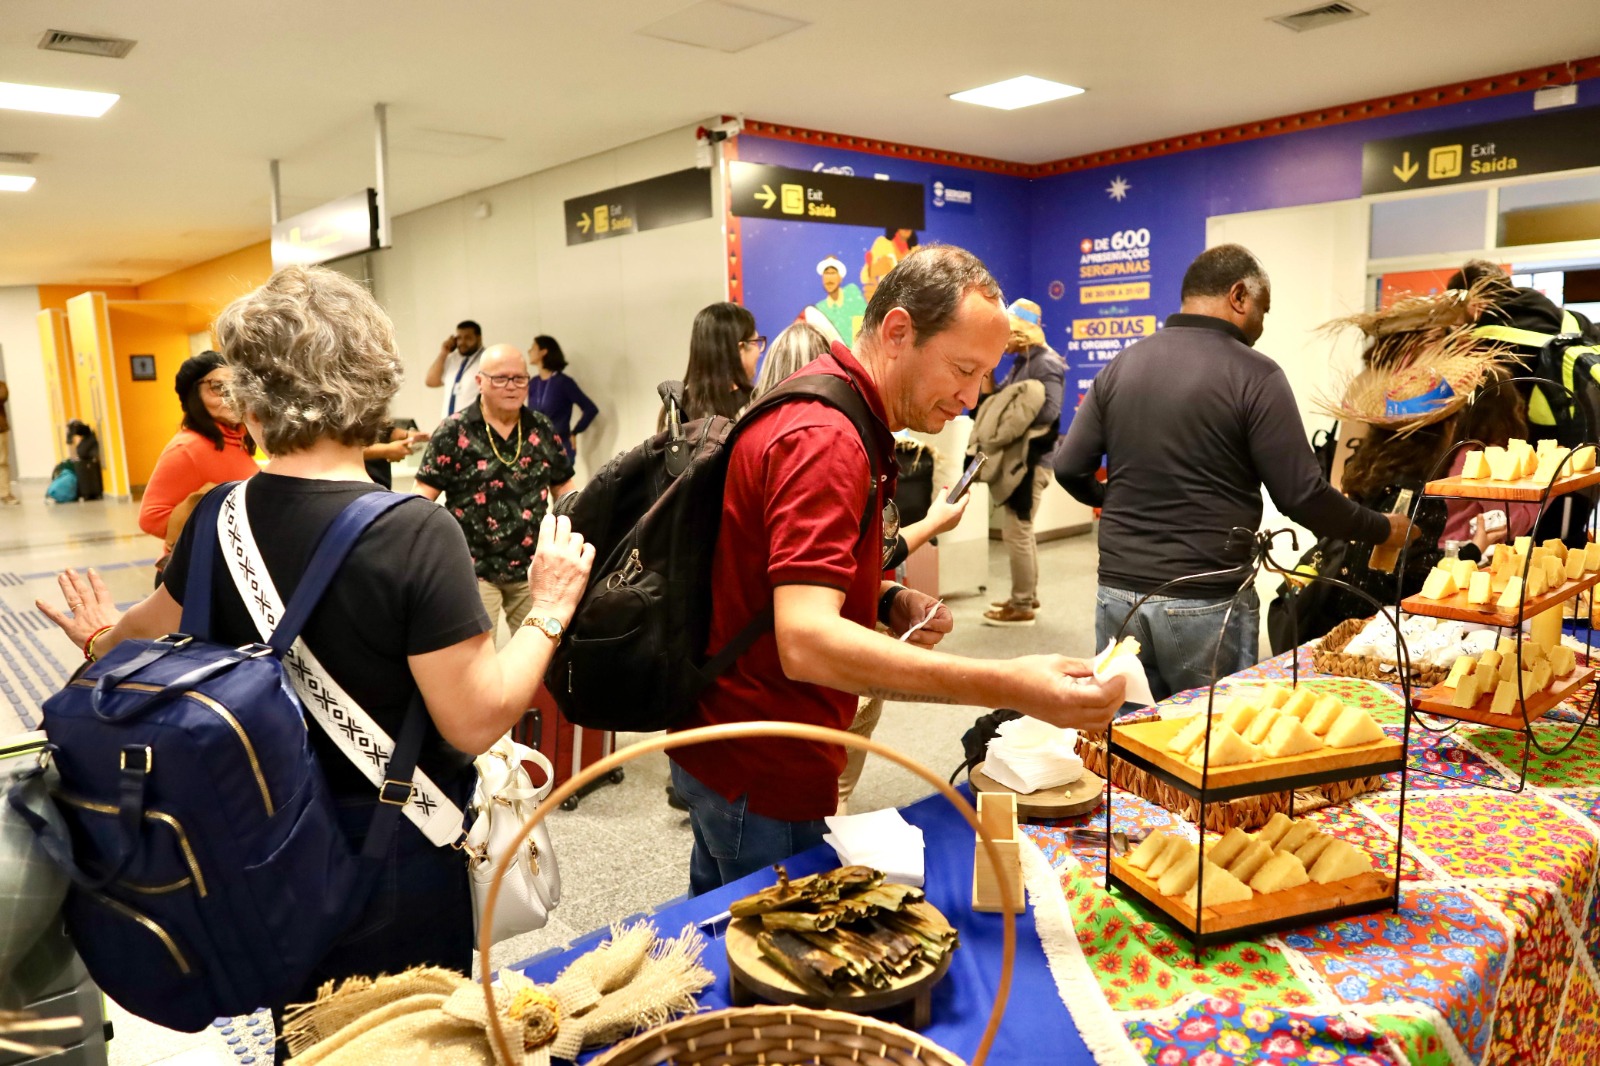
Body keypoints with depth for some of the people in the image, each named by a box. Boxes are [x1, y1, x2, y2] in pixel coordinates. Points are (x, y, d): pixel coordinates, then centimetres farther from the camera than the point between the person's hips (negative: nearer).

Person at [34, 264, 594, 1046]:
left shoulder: (217, 521, -9)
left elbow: (155, 625, 12)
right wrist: (548, 610, -13)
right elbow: (477, 721, -26)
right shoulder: (416, 533, -28)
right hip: (394, 850, -5)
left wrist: (101, 640, 34)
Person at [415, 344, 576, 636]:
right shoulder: (454, 432, -6)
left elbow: (564, 488, 12)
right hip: (473, 568, -4)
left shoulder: (542, 430, 5)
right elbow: (423, 497, -6)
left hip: (533, 567, 4)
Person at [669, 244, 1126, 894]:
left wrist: (887, 601, -1)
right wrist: (1007, 686, -44)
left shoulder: (821, 406, 9)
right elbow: (805, 642, -37)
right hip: (763, 777, -10)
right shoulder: (825, 439, -25)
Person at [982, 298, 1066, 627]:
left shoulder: (1046, 363, -15)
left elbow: (1048, 412, -26)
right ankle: (1028, 595, 30)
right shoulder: (1023, 361, 15)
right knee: (1020, 528, 18)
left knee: (1016, 531, -7)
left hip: (1031, 460, -10)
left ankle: (1021, 606, 1)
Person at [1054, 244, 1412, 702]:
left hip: (1119, 593, 4)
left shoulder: (1121, 366, 4)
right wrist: (1383, 530, 6)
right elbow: (1302, 496, -11)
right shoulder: (1254, 375, -10)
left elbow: (1069, 468, 5)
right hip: (1206, 604, -4)